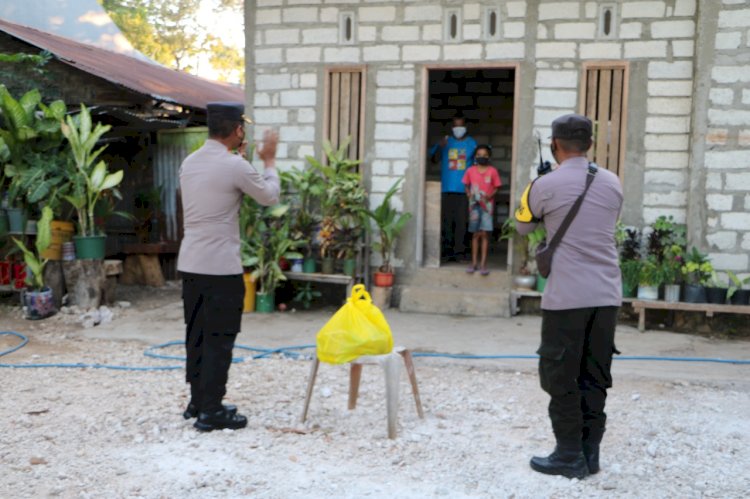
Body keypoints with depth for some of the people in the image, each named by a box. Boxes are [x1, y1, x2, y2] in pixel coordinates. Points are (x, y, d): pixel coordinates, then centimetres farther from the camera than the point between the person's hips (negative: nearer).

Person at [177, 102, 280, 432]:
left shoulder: (189, 163, 8)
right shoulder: (235, 166, -14)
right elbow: (270, 197, 1)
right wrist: (269, 160, 14)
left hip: (190, 264, 8)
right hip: (221, 268, -8)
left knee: (197, 335, 15)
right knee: (219, 340, 0)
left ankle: (197, 402, 24)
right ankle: (211, 412, 4)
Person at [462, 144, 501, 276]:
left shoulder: (492, 171, -3)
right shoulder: (470, 170, 1)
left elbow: (496, 188, 1)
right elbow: (467, 186, 11)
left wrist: (489, 197, -15)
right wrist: (470, 195, -6)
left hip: (487, 205, -1)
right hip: (474, 205, 1)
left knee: (485, 234, -3)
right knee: (476, 234, 6)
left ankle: (483, 264, 1)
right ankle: (474, 263, 12)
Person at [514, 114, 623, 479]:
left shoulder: (545, 185, -7)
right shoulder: (612, 183, 6)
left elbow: (523, 226, 10)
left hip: (567, 296, -5)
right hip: (607, 294, 5)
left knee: (561, 378, 5)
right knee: (595, 376, 12)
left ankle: (570, 456, 9)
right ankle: (589, 452, 19)